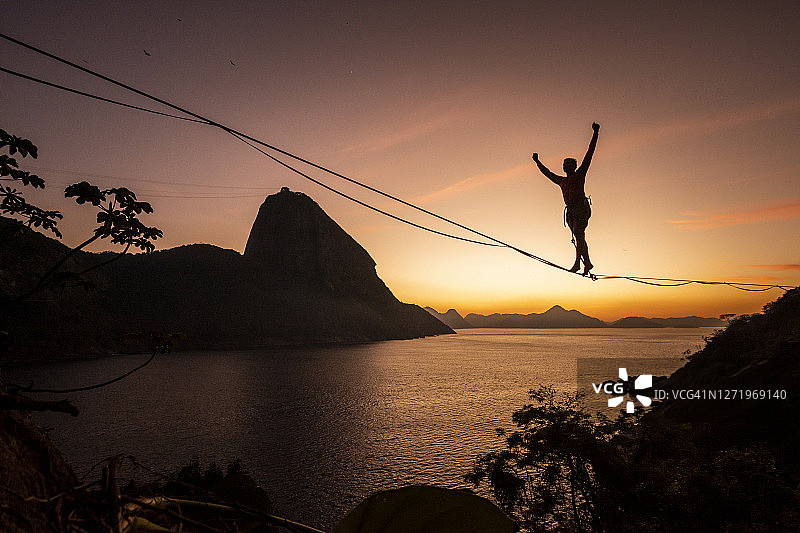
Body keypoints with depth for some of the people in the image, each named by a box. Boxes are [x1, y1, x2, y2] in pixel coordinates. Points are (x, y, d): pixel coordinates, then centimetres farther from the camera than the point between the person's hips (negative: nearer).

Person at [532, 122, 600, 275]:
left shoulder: (579, 175, 6)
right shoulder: (561, 181, 21)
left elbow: (589, 154, 1)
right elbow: (548, 173, 36)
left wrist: (595, 134, -3)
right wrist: (537, 162, 44)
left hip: (582, 209, -6)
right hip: (571, 211, 6)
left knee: (578, 233, -21)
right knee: (578, 237, 4)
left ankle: (578, 262, -28)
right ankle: (587, 262, 11)